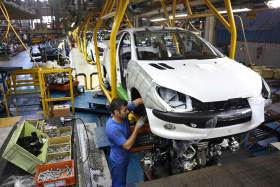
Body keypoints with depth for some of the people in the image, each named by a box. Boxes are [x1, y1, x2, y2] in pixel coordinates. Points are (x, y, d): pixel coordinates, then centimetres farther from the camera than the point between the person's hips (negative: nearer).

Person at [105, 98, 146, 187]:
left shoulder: (123, 114, -16)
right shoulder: (113, 128, -37)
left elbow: (137, 101, -9)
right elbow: (127, 145, -32)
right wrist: (137, 128, -32)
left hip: (124, 157, 7)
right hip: (118, 160, -7)